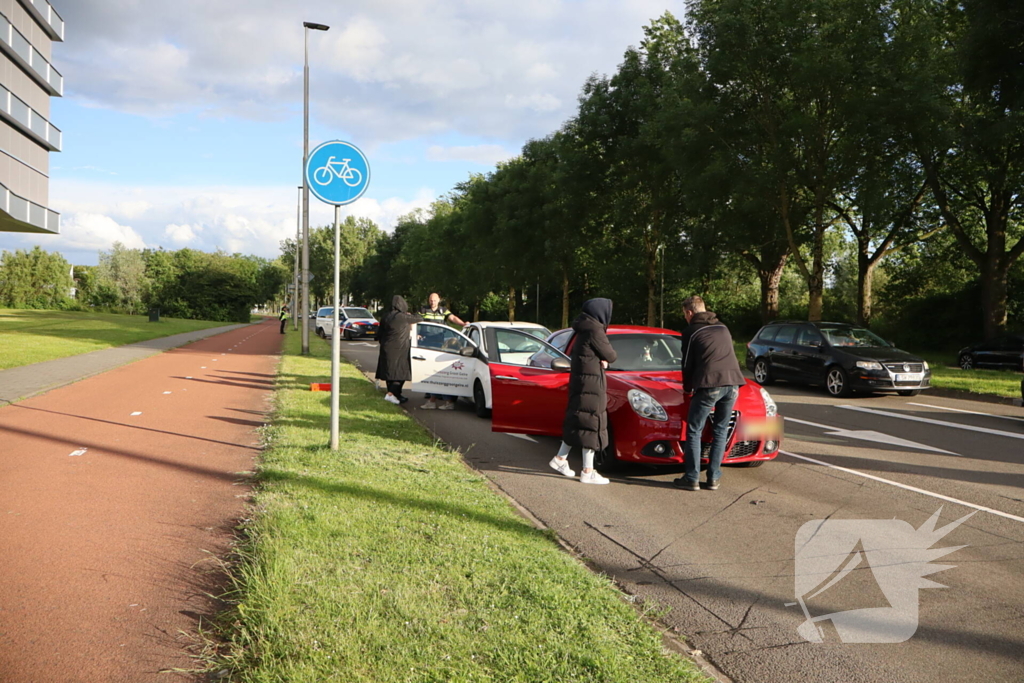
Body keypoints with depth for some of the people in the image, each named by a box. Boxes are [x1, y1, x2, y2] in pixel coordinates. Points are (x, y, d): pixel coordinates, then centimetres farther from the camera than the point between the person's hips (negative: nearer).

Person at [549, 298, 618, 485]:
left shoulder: (584, 330, 12)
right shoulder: (595, 331, -17)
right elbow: (611, 356, -13)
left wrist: (600, 359, 3)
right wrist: (605, 357, 10)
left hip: (579, 381, 9)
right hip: (591, 384, -9)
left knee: (576, 421, 17)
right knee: (591, 423, -4)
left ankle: (560, 459, 23)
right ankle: (588, 471, 0)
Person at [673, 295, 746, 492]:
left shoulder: (691, 332, 6)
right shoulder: (723, 328, 22)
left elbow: (687, 364, 9)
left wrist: (688, 388, 25)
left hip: (709, 385, -5)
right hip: (732, 383, 5)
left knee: (694, 431, 3)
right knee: (721, 431, 13)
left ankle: (692, 479, 1)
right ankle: (713, 478, 12)